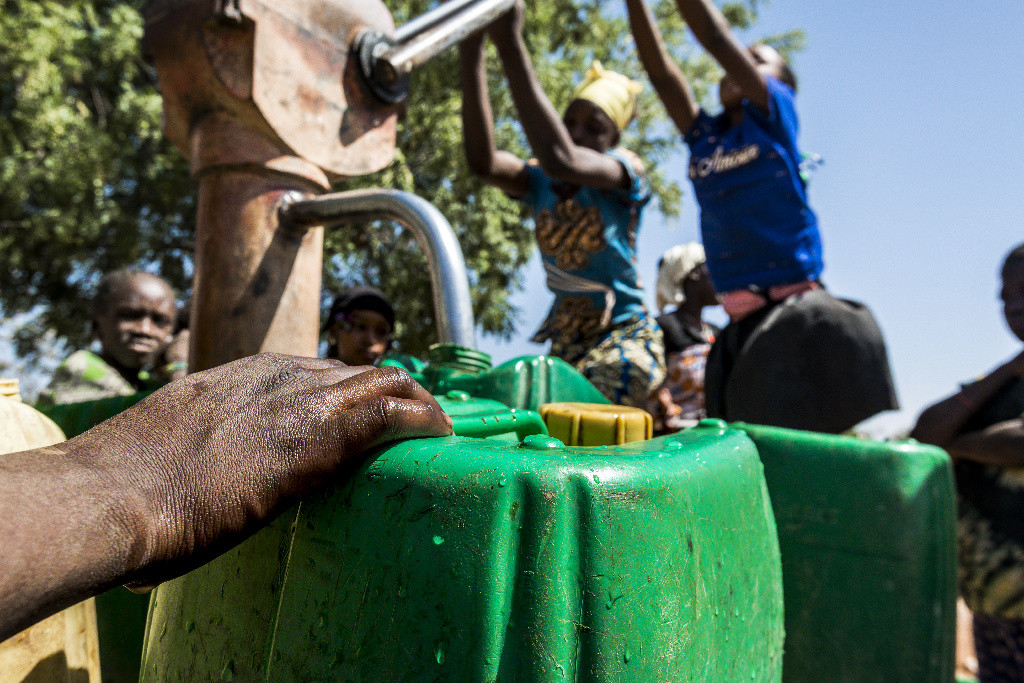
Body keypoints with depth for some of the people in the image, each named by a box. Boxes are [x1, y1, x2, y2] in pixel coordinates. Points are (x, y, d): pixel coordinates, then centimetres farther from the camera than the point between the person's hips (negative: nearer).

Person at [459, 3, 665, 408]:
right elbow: (482, 160, -21)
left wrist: (510, 43, -37)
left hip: (624, 335, -5)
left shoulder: (625, 170, -11)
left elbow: (561, 160, -34)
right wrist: (471, 49, -28)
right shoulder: (539, 182, 2)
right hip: (565, 340, 6)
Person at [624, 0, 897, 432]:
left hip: (801, 319, -4)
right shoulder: (703, 136, 13)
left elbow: (717, 40, -6)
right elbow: (659, 69, 8)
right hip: (742, 327, 5)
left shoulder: (775, 119, 3)